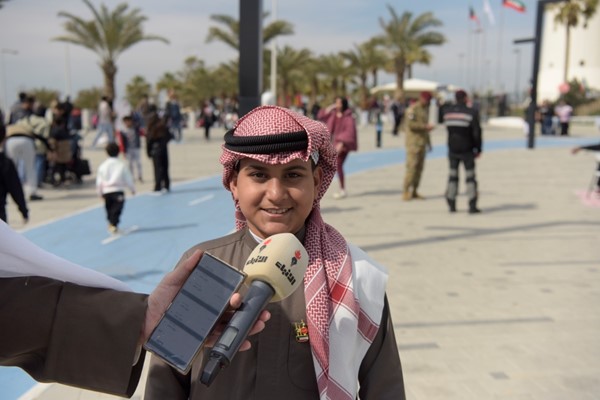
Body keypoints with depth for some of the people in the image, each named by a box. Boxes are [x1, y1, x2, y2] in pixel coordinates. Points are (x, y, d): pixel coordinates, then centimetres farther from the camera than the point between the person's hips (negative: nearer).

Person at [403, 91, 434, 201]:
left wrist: (429, 142, 22)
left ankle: (414, 192, 8)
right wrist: (425, 126, -21)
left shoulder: (425, 109, 18)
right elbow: (411, 124, -19)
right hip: (413, 142, -8)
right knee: (412, 167, -12)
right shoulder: (412, 109, -9)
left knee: (419, 168, 4)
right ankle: (406, 192, -9)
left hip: (422, 142, 8)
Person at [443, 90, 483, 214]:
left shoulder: (447, 112, 0)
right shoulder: (471, 113, -13)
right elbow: (477, 133, -13)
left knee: (453, 176, 11)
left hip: (452, 149, 4)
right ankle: (472, 206, 0)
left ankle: (451, 205, 10)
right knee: (470, 176, 2)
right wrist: (478, 149, -3)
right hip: (467, 150, -4)